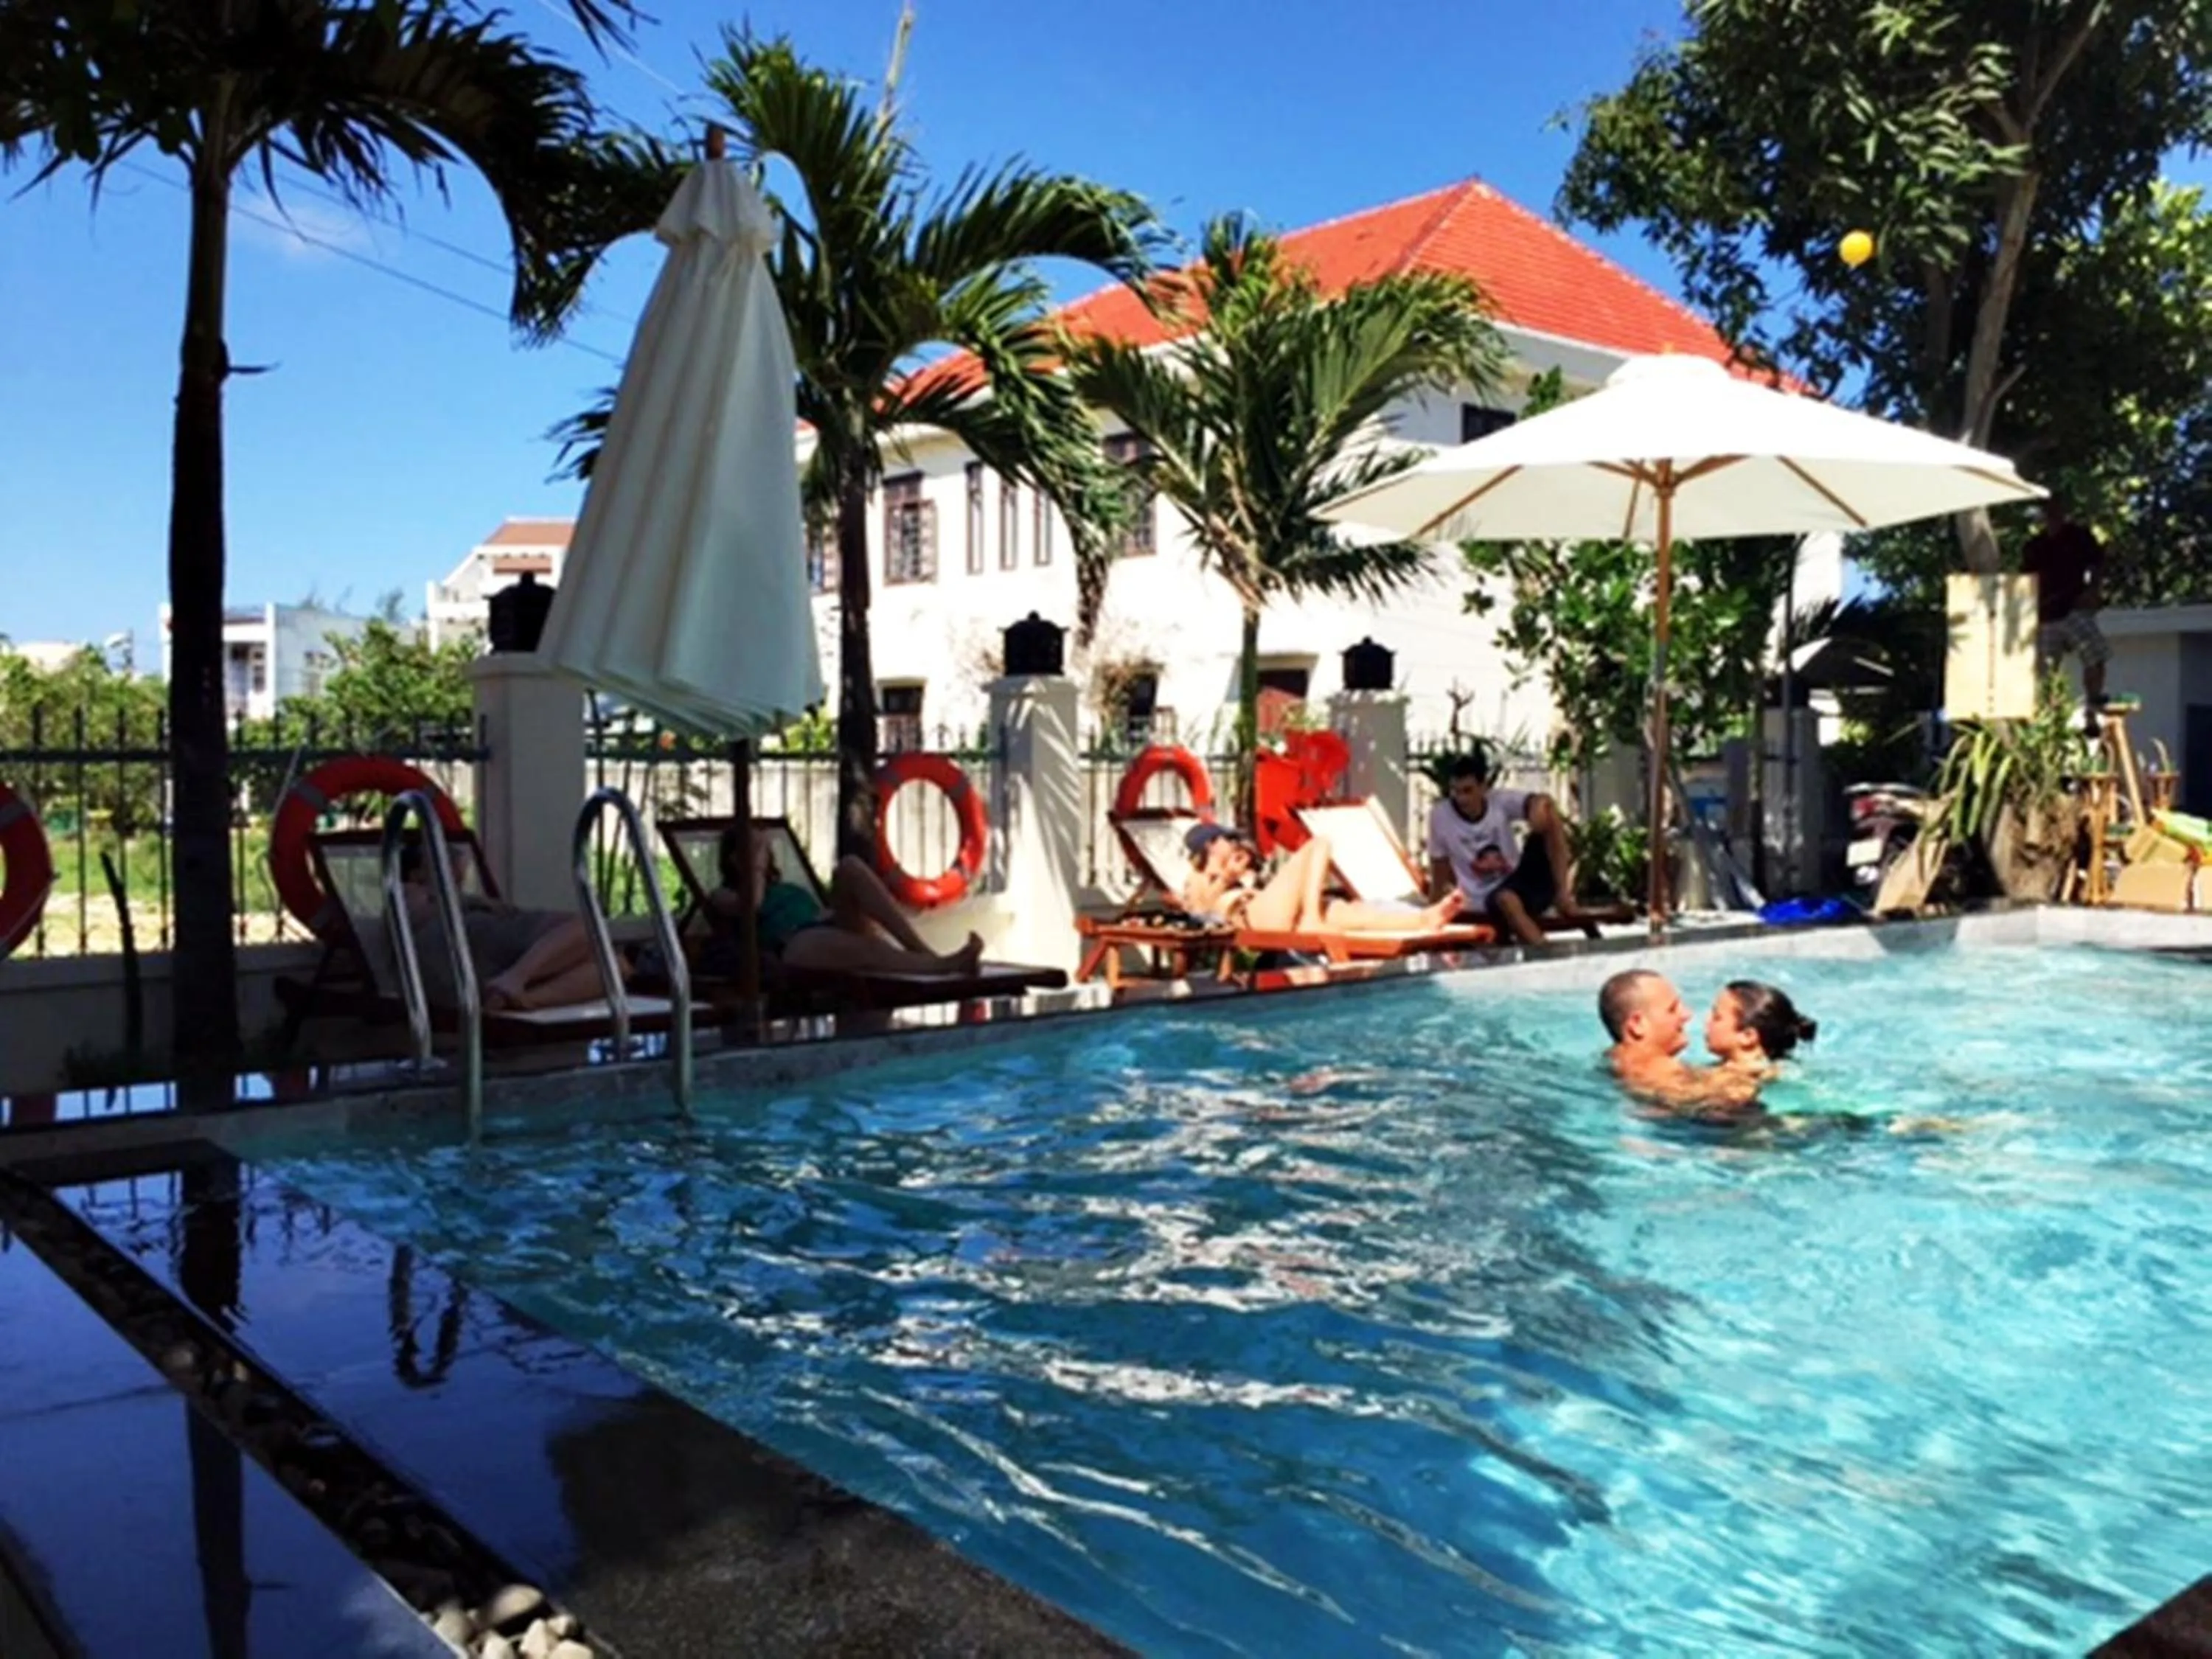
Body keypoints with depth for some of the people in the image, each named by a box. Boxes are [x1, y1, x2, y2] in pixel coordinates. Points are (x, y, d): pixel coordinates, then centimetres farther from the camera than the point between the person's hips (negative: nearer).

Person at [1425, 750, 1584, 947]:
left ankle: (1563, 894, -21)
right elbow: (1439, 870, 0)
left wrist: (1542, 805, -51)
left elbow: (1544, 803, -26)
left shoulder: (1501, 801, -7)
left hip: (1521, 883, 2)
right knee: (1506, 900, -42)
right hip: (1486, 901, -2)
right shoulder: (1440, 815, -8)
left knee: (1546, 814, -20)